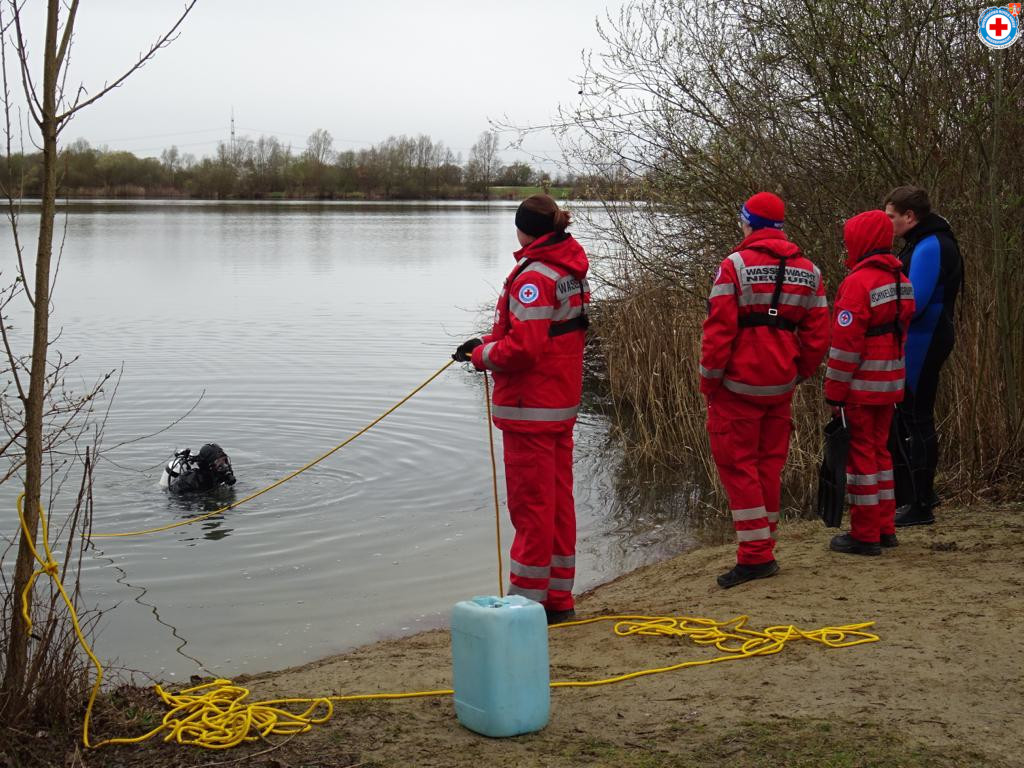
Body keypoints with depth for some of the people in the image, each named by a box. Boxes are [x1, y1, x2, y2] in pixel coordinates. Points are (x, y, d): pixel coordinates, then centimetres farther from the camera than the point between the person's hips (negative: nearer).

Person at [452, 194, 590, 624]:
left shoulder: (532, 277, -19)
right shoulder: (571, 270, 10)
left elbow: (523, 347, -24)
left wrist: (482, 356, -7)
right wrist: (488, 343, 7)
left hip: (530, 407, -9)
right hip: (563, 401, 9)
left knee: (531, 504, -2)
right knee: (559, 500, 14)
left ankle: (528, 598, 6)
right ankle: (558, 598, 23)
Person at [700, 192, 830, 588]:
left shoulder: (735, 266, -10)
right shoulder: (808, 271, 9)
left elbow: (718, 329, -14)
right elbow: (817, 335, 8)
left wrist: (709, 381, -5)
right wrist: (798, 374, 18)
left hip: (738, 384, -6)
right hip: (781, 386, 6)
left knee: (736, 462, 0)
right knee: (769, 463, 14)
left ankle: (754, 554, -3)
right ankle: (763, 553, 21)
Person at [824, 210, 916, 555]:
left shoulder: (858, 282, -18)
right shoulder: (900, 280, 9)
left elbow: (846, 342, -19)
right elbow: (901, 330, 14)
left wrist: (834, 390, -14)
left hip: (861, 386, -8)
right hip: (890, 384, 8)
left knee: (860, 454, 0)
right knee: (879, 450, 17)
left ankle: (865, 535, 4)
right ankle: (885, 529, 23)